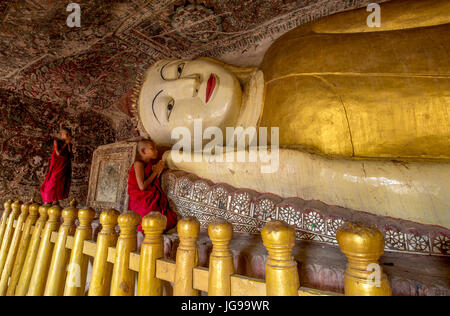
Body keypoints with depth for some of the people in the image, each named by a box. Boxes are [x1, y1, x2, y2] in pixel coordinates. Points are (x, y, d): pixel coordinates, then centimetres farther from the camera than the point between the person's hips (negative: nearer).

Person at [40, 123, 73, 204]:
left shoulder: (69, 144, 6)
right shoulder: (56, 141, -5)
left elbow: (71, 156, -3)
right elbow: (58, 153, -17)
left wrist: (69, 145, -10)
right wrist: (65, 144, -13)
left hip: (65, 166, 4)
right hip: (57, 166, -4)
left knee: (61, 184, 5)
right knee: (52, 183, -3)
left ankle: (56, 202, 14)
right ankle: (47, 202, 5)